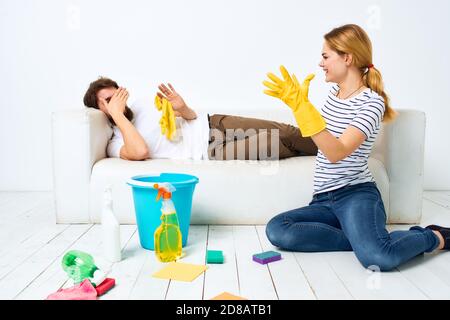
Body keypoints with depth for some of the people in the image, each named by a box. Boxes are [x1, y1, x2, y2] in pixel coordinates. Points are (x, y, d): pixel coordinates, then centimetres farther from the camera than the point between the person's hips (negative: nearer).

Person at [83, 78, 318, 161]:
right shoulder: (116, 144, -3)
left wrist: (181, 107, -7)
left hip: (212, 124, 6)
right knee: (279, 141, -16)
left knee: (283, 131, -7)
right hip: (211, 152, -6)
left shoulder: (143, 104, 14)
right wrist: (117, 114, -20)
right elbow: (141, 152, -29)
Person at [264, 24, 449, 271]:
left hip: (356, 194, -7)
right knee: (276, 230, -20)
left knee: (378, 258, -34)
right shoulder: (334, 91, 12)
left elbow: (336, 153, -25)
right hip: (324, 200, 7)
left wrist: (302, 105, -28)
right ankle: (361, 239, -12)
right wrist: (297, 101, 20)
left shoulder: (372, 102, -12)